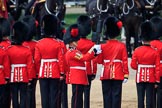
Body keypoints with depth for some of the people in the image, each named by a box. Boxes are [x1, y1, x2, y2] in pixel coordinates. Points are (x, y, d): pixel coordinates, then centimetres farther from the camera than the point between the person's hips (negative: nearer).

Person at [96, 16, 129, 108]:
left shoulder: (103, 46, -2)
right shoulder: (122, 46, -4)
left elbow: (99, 61, 1)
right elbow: (125, 61, -5)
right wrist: (126, 75, -1)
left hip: (106, 74, 1)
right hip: (118, 75, -1)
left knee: (107, 95, 5)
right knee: (116, 95, 0)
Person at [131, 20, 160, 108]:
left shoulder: (137, 51, -4)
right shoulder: (155, 52, -6)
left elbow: (133, 65, -4)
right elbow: (157, 68, -6)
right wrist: (157, 81, -1)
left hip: (140, 78, 1)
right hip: (151, 78, -1)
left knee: (140, 98, 4)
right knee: (149, 98, 0)